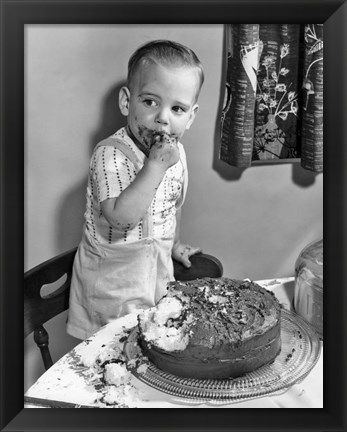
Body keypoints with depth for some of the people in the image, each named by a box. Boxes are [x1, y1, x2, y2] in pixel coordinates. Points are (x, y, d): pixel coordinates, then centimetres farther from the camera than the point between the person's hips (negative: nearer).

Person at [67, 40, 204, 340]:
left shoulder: (176, 152, -2)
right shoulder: (110, 154, -24)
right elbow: (120, 216, -37)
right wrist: (156, 165, -36)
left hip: (159, 270, 6)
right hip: (114, 279, -6)